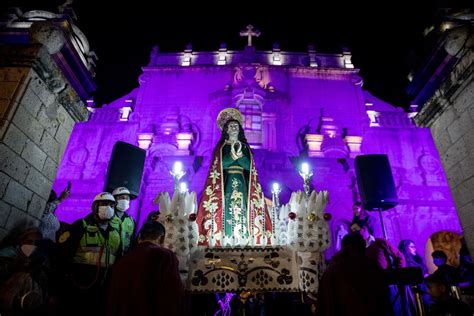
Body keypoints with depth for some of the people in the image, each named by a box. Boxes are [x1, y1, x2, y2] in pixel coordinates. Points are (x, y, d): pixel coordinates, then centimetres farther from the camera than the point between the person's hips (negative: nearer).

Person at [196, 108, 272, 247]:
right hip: (226, 185, -2)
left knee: (243, 212, -4)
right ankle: (225, 242, -1)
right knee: (226, 213, -8)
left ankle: (244, 241, 3)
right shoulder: (220, 147, 7)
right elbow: (219, 165, -6)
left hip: (242, 185, 2)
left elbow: (248, 165, 1)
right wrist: (232, 154, -16)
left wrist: (239, 154, -14)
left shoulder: (245, 147, 13)